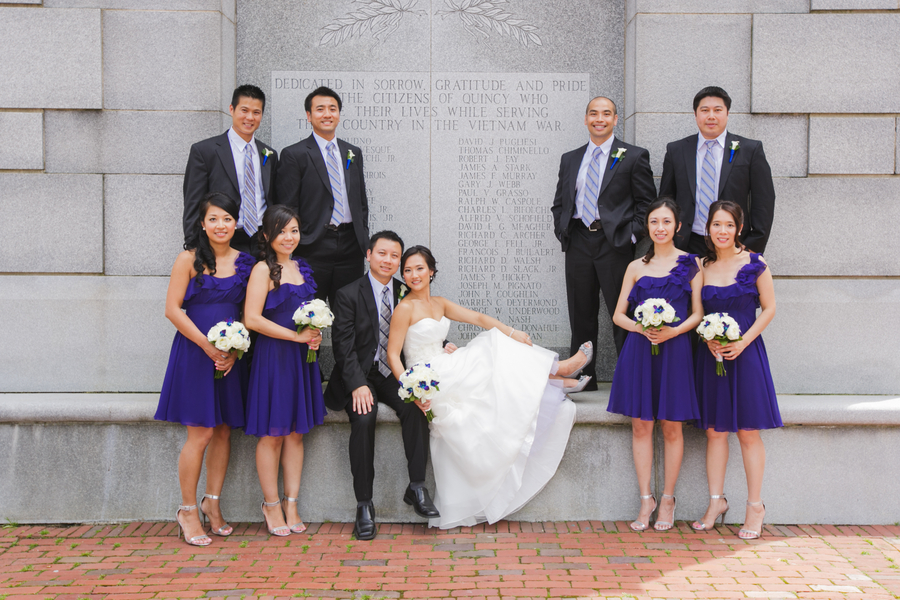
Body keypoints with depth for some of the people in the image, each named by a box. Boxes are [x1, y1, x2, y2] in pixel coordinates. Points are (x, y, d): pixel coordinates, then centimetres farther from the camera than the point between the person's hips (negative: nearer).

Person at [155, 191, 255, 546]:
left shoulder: (245, 262, 8)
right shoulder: (189, 259, -3)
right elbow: (173, 309, -7)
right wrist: (209, 346, -13)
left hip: (232, 354, 4)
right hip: (195, 352, -4)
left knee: (224, 430, 7)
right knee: (200, 434, -6)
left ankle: (212, 502, 23)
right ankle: (187, 510, 8)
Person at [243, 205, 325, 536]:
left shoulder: (301, 268, 13)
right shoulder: (263, 269, -9)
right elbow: (252, 319, -17)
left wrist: (315, 333, 5)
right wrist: (297, 336, -16)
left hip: (301, 358, 7)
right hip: (272, 356, -7)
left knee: (296, 432, 9)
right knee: (272, 434, 0)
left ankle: (291, 505, 16)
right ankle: (271, 505, 12)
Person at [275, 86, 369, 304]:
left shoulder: (354, 153, 15)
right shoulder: (294, 155, 0)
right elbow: (288, 208, -3)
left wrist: (364, 241, 11)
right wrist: (295, 245, -9)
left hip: (350, 245, 4)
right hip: (314, 247, -4)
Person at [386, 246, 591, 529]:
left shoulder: (439, 304, 13)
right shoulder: (405, 308, -11)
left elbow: (477, 318, 6)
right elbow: (393, 355, -15)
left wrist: (511, 332, -9)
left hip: (446, 373, 7)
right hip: (428, 381, -7)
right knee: (490, 354, -9)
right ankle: (556, 368, 2)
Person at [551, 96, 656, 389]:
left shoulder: (634, 156, 3)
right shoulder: (570, 159, 15)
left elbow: (647, 202, 1)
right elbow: (559, 203, 19)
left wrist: (631, 235, -9)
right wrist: (563, 232, 5)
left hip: (616, 244, -4)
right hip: (578, 242, 4)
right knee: (581, 316, 8)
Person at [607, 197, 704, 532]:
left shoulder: (691, 264, 5)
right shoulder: (636, 268, 10)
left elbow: (698, 313, 3)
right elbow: (619, 315, 10)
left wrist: (673, 331, -14)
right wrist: (641, 328, -9)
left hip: (675, 350, -2)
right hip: (639, 350, 2)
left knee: (671, 427, 3)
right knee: (640, 425, 2)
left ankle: (667, 499, 14)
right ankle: (645, 500, 10)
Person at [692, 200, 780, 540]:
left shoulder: (754, 264, -3)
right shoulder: (701, 267, 6)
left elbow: (769, 308, -1)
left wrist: (742, 342, -12)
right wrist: (708, 338, -8)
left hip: (745, 352, -3)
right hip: (711, 355, 3)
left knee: (748, 432, 0)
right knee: (714, 431, 6)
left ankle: (755, 505, 11)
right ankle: (716, 501, 16)